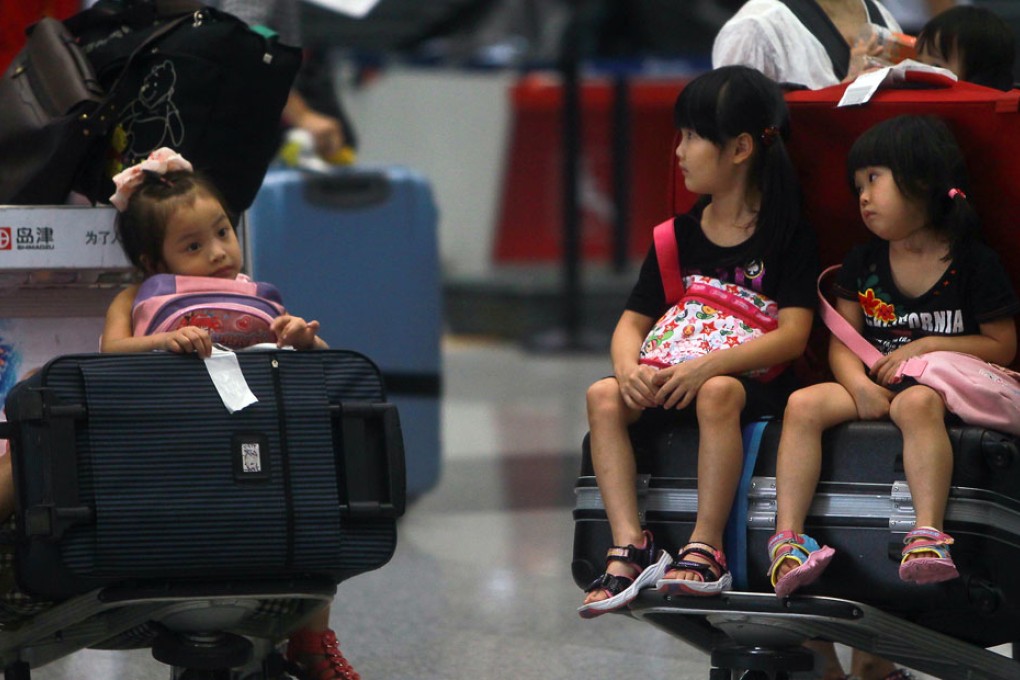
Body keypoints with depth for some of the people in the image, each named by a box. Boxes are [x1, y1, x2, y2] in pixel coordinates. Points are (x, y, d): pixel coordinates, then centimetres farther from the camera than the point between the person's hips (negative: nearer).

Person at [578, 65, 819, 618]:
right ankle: (629, 544, -29)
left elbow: (793, 334, -13)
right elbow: (633, 322, 11)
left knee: (718, 393, -38)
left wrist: (708, 366, -26)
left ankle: (706, 546, -33)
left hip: (755, 381, -5)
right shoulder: (679, 236, 14)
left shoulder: (786, 235, -2)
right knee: (603, 396, -22)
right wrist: (631, 367, -14)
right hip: (673, 380, 5)